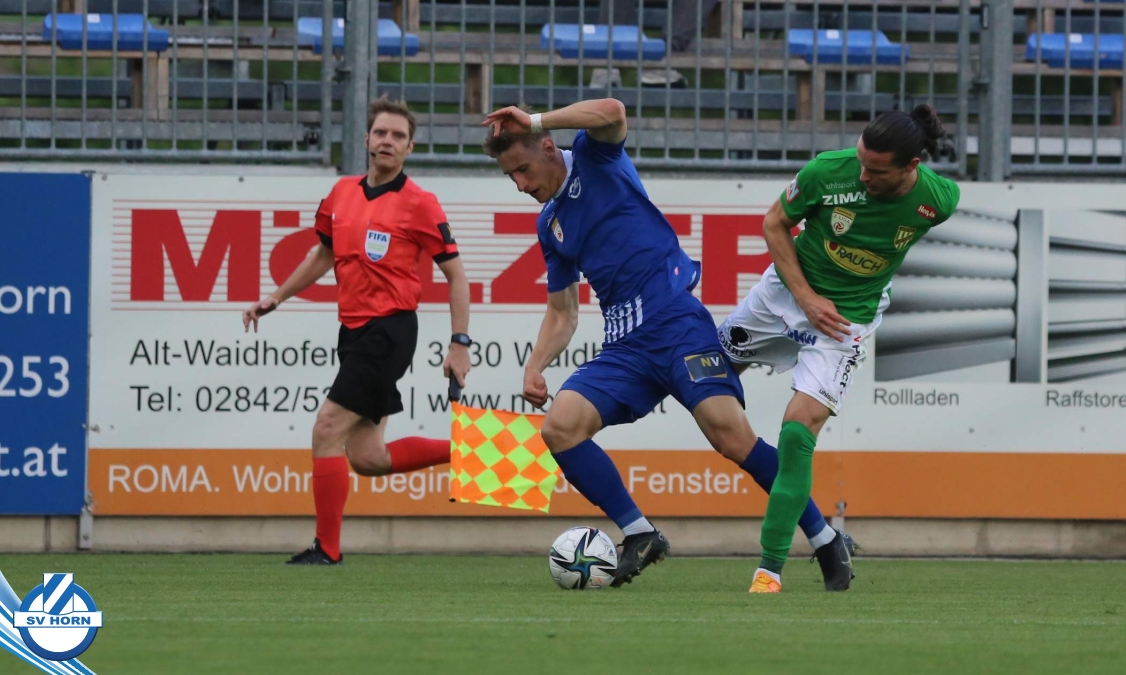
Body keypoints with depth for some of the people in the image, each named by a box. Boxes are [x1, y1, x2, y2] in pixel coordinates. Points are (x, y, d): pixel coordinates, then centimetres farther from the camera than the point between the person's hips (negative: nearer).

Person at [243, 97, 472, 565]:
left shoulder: (418, 204, -7)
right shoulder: (342, 193, 11)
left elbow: (455, 275, -5)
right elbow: (324, 255, 27)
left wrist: (460, 344, -10)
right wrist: (276, 297, 20)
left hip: (390, 329, -7)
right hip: (355, 330, 7)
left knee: (328, 431, -11)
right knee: (366, 458, 6)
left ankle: (326, 548, -4)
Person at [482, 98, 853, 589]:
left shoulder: (595, 159, 3)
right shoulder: (550, 225, 21)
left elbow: (611, 113, -21)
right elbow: (562, 312, 26)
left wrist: (535, 122, -14)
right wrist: (535, 366, 9)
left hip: (679, 324, -7)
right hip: (625, 346, 7)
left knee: (731, 438, -19)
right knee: (559, 428, -13)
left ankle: (826, 542, -8)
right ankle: (639, 535, -4)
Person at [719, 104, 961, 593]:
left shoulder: (939, 199, -22)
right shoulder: (828, 171, -24)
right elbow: (775, 223, -6)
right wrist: (806, 297, -15)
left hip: (849, 317, -3)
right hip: (787, 289, 3)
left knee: (800, 428, -16)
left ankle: (770, 567, -12)